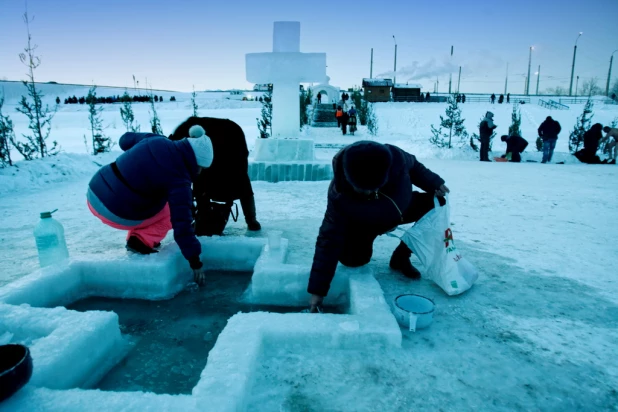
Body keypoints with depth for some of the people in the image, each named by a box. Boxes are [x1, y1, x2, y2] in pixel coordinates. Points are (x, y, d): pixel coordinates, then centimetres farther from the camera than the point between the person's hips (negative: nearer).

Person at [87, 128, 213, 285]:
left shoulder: (156, 141, -2)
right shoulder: (178, 180, -20)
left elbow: (125, 139, 16)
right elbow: (181, 225, -22)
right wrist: (195, 261, -16)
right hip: (116, 214, -7)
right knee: (171, 212, 11)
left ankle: (137, 237, 21)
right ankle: (141, 241, -4)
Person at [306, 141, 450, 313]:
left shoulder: (396, 158, -36)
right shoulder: (339, 196, -41)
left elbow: (414, 166, -8)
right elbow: (329, 241, -38)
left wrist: (434, 184, -17)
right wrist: (317, 290, -38)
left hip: (401, 209, 4)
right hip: (363, 224, -3)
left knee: (437, 204, -11)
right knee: (353, 258, -26)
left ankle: (401, 257, 1)